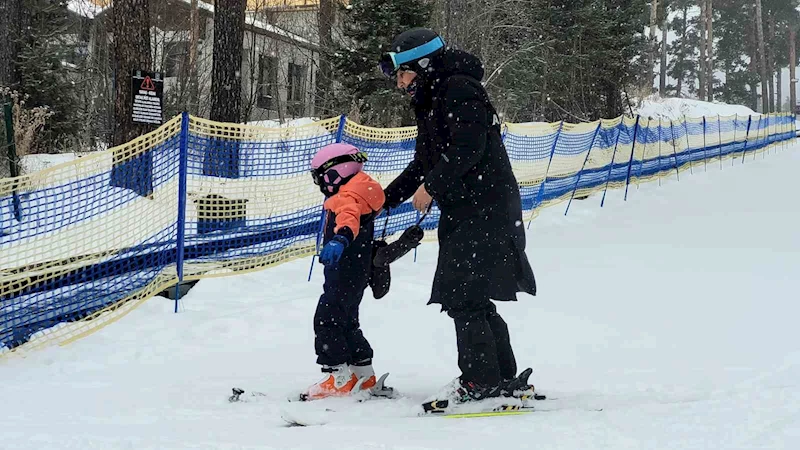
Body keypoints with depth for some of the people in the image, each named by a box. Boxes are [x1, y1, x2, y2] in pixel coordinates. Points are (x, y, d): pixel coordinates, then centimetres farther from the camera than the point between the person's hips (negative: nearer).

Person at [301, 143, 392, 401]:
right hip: (356, 273, 11)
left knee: (327, 320, -9)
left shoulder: (348, 197, -17)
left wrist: (340, 238, -59)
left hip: (345, 274, -11)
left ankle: (340, 378, -8)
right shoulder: (354, 196, 17)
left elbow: (349, 217, -40)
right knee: (346, 324, 19)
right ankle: (365, 378, 25)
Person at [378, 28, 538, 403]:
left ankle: (480, 380, -5)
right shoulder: (430, 102, 20)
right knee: (473, 300, 11)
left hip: (484, 210, -10)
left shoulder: (459, 90, -11)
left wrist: (431, 187, -18)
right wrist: (383, 200, 23)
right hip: (463, 212, 10)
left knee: (463, 295, -10)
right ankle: (505, 378, 17)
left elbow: (468, 149, -23)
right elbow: (421, 164, 26)